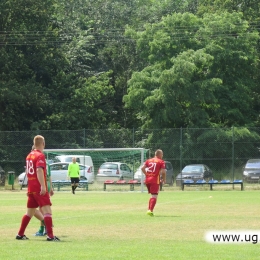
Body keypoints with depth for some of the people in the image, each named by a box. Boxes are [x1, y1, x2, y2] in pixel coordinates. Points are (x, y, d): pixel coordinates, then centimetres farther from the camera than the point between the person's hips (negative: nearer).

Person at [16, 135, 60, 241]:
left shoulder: (29, 155, 14)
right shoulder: (40, 156, -11)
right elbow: (39, 171, -23)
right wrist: (43, 187, -30)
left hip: (31, 189, 9)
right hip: (39, 189, -8)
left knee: (29, 212, 18)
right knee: (47, 211, -12)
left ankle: (20, 234, 22)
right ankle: (50, 236, -20)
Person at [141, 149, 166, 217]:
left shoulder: (148, 160, 16)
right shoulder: (161, 162, 1)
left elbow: (142, 168, 5)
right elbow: (163, 171, -9)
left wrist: (146, 174, 14)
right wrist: (164, 179, 5)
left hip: (147, 180, 6)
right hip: (155, 180, -6)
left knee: (152, 195, 21)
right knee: (154, 196, -6)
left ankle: (149, 210, 18)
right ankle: (150, 210, -19)